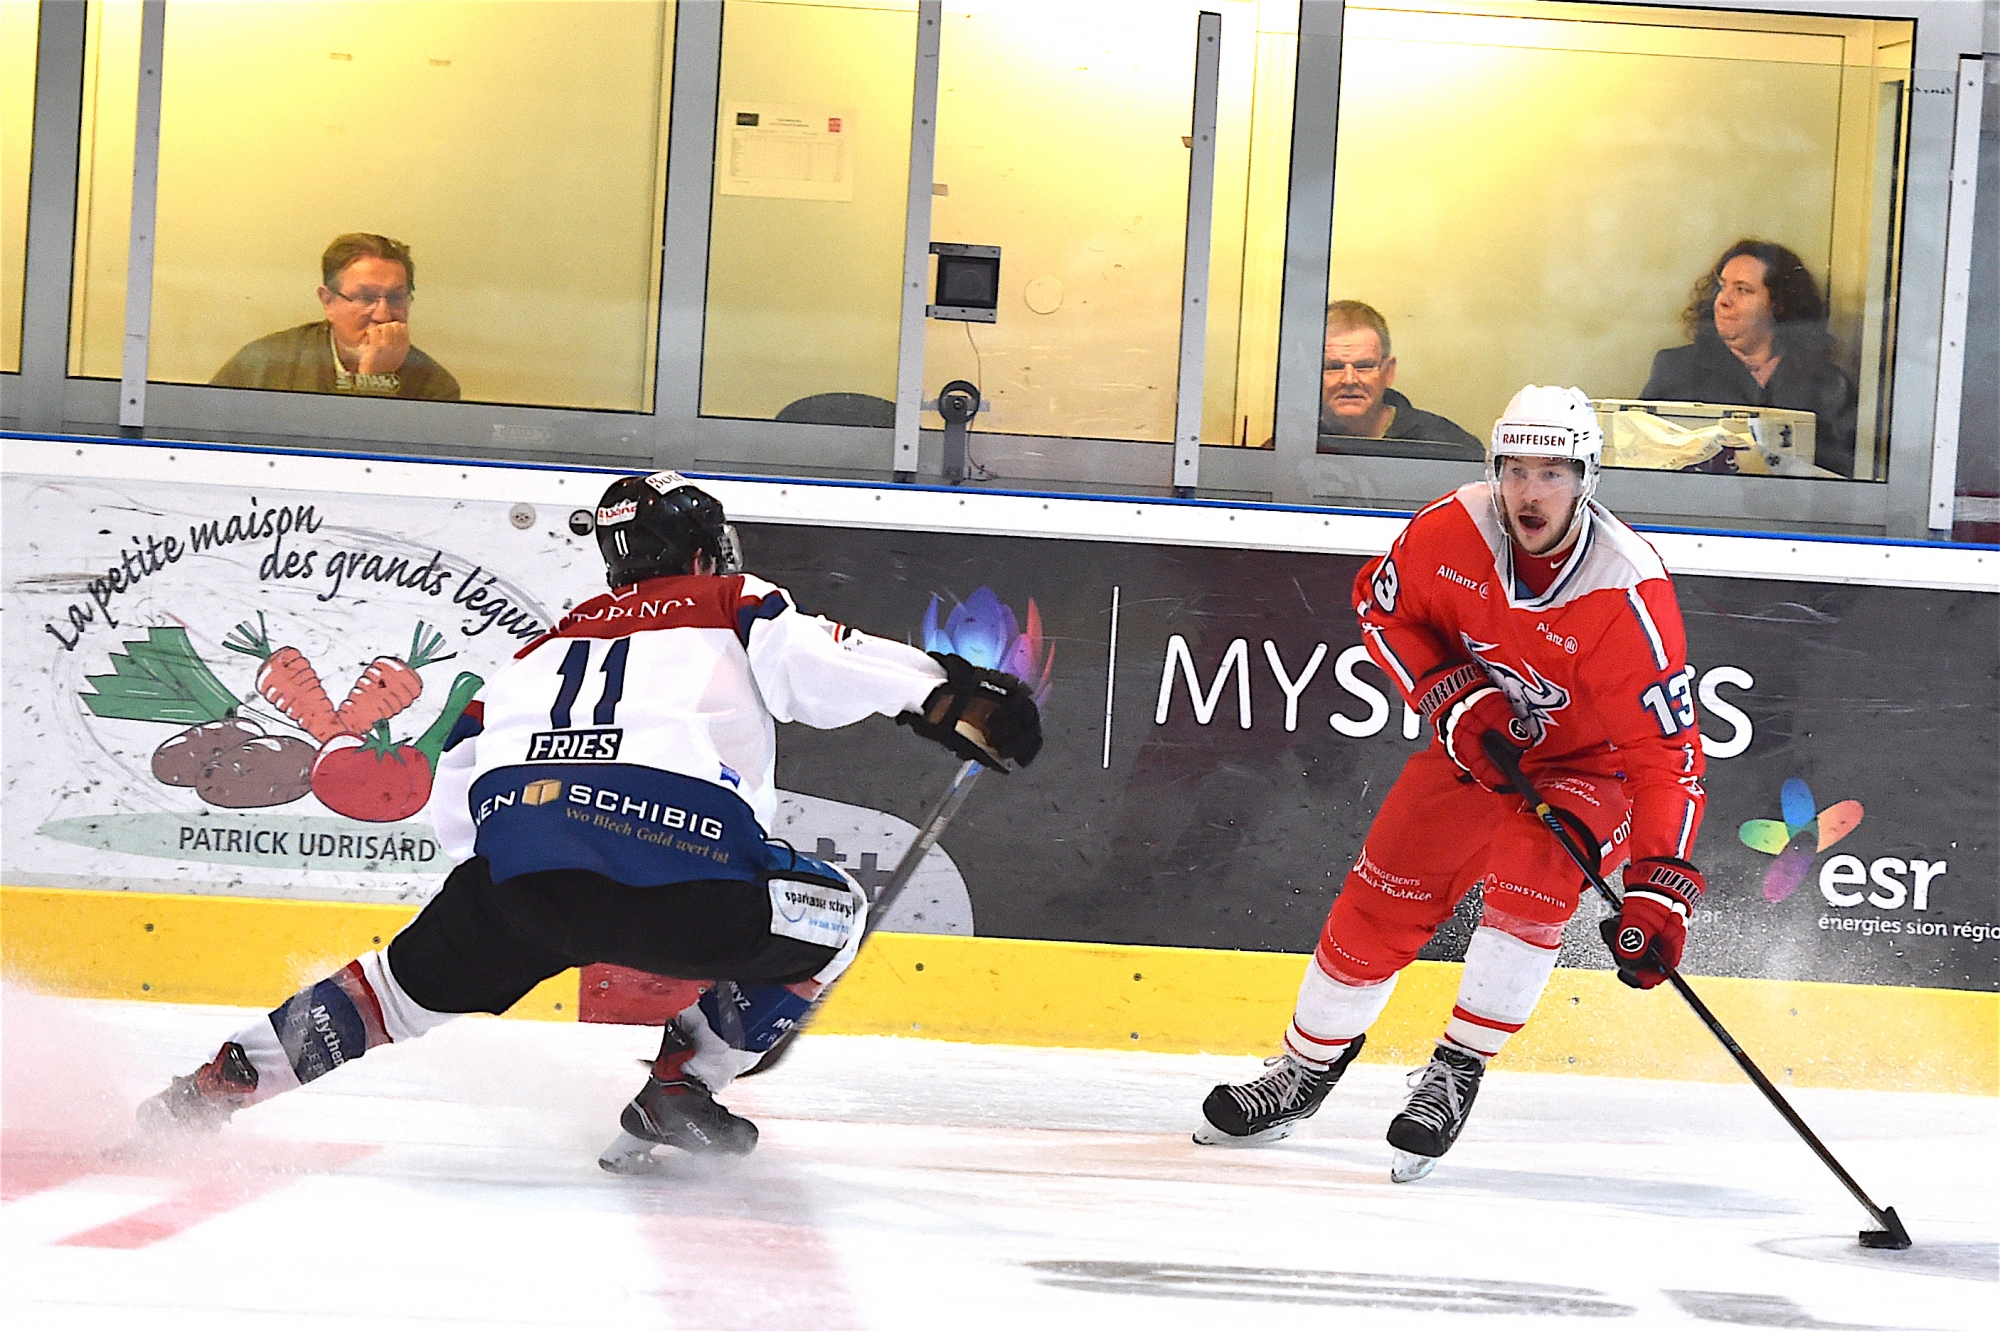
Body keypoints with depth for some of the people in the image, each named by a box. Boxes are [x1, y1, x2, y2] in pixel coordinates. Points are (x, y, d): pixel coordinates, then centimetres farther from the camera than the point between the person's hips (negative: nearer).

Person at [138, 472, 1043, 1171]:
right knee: (827, 919, 19)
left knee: (415, 981, 27)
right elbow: (815, 663, 1)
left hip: (515, 855, 5)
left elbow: (451, 801, 30)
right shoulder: (730, 606, 23)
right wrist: (950, 694, 3)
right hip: (672, 852, -5)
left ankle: (214, 1086, 19)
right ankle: (679, 1088, 12)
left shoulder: (549, 646, 35)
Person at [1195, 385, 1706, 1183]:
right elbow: (1382, 605, 0)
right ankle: (1307, 1066, 23)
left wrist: (1660, 891, -39)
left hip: (1596, 766, -4)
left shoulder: (1629, 593, -32)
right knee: (1381, 899, 0)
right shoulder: (1454, 530, -21)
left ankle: (1457, 1072, -16)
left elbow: (1669, 749, -31)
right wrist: (1451, 698, -15)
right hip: (1481, 741, 4)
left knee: (1528, 875, -31)